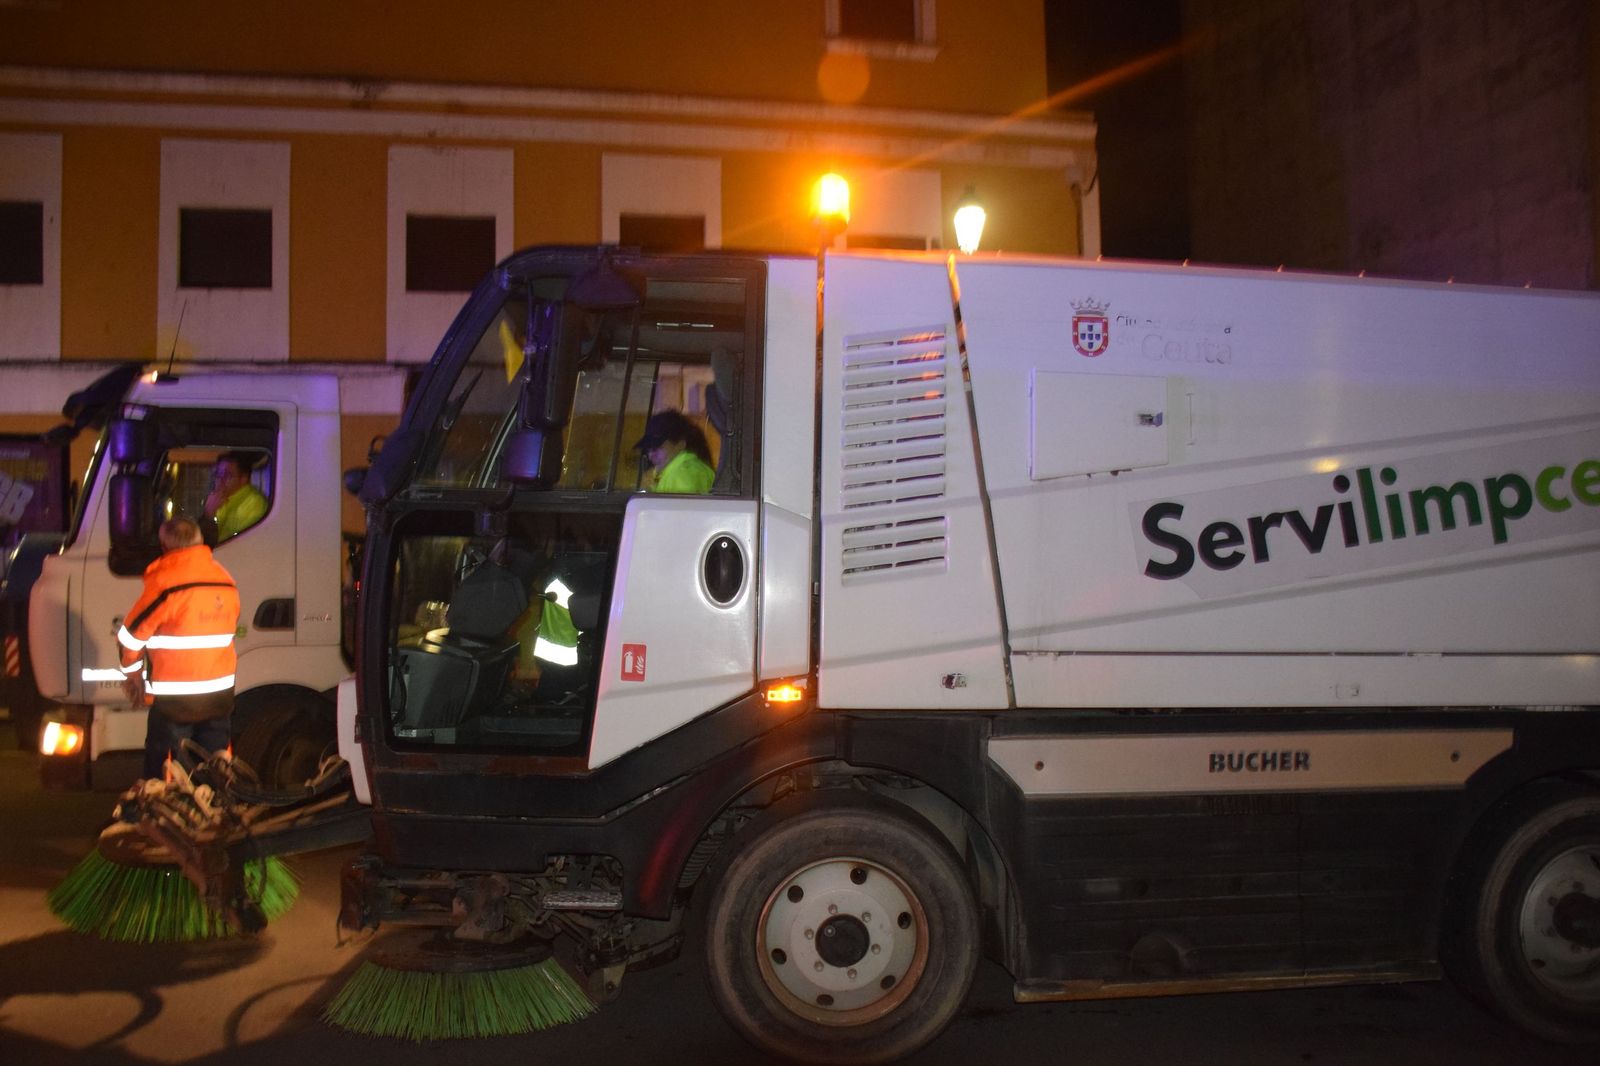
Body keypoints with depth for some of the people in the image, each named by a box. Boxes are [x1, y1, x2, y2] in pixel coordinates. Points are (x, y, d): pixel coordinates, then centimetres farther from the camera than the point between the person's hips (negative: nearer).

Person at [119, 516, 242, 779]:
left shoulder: (164, 583, -15)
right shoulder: (226, 580, 4)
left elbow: (130, 635, -10)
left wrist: (134, 675, 7)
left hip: (174, 699, -5)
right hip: (220, 695, 6)